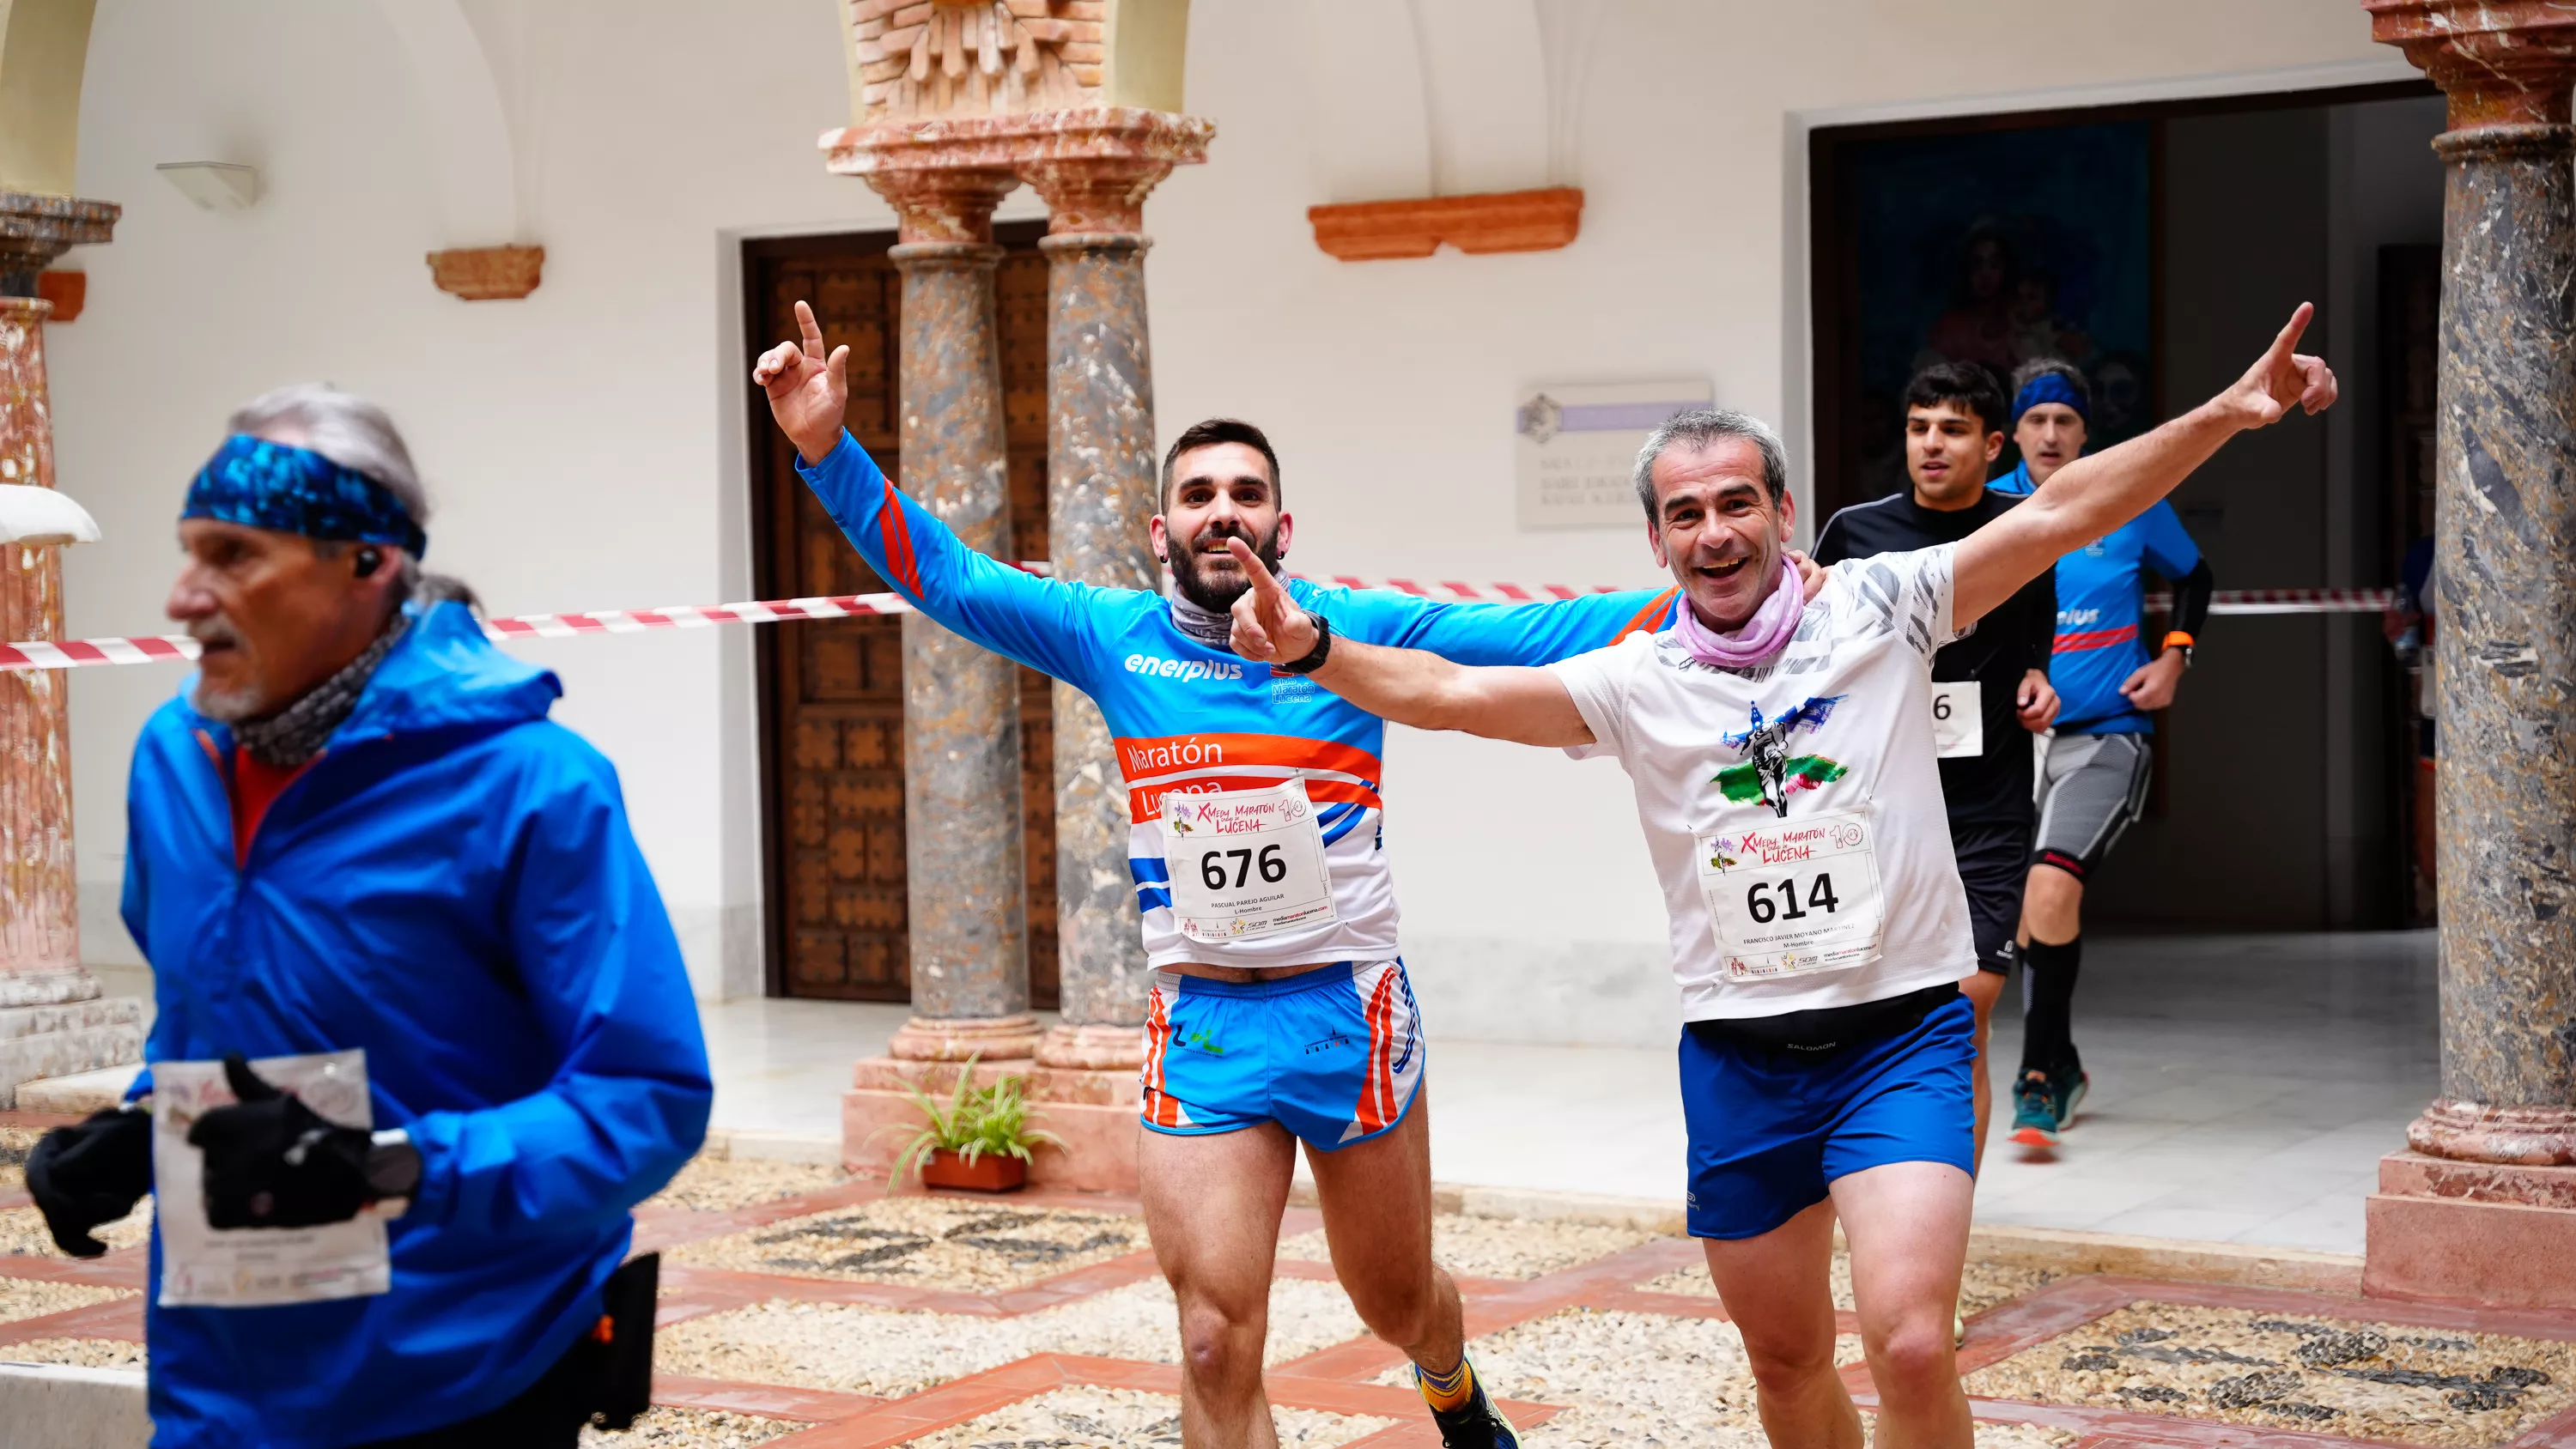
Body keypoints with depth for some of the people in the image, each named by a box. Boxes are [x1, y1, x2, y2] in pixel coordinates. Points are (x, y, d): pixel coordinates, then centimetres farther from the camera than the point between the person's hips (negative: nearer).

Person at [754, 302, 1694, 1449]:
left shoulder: (1358, 631, -3)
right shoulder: (1112, 637, 1)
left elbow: (1546, 636, -6)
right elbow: (940, 574, 0)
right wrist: (828, 449, -12)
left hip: (1351, 1012, 0)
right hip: (1200, 1030, 0)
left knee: (1398, 1302, 20)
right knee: (1216, 1345, -10)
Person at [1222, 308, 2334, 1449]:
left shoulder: (1877, 610, -2)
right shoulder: (1636, 683, 2)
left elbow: (2059, 511, -7)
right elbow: (1449, 693, -6)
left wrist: (2227, 414, -16)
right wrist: (1313, 649, -22)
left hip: (1902, 1036, -2)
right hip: (1738, 1061, 3)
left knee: (1910, 1346, -20)